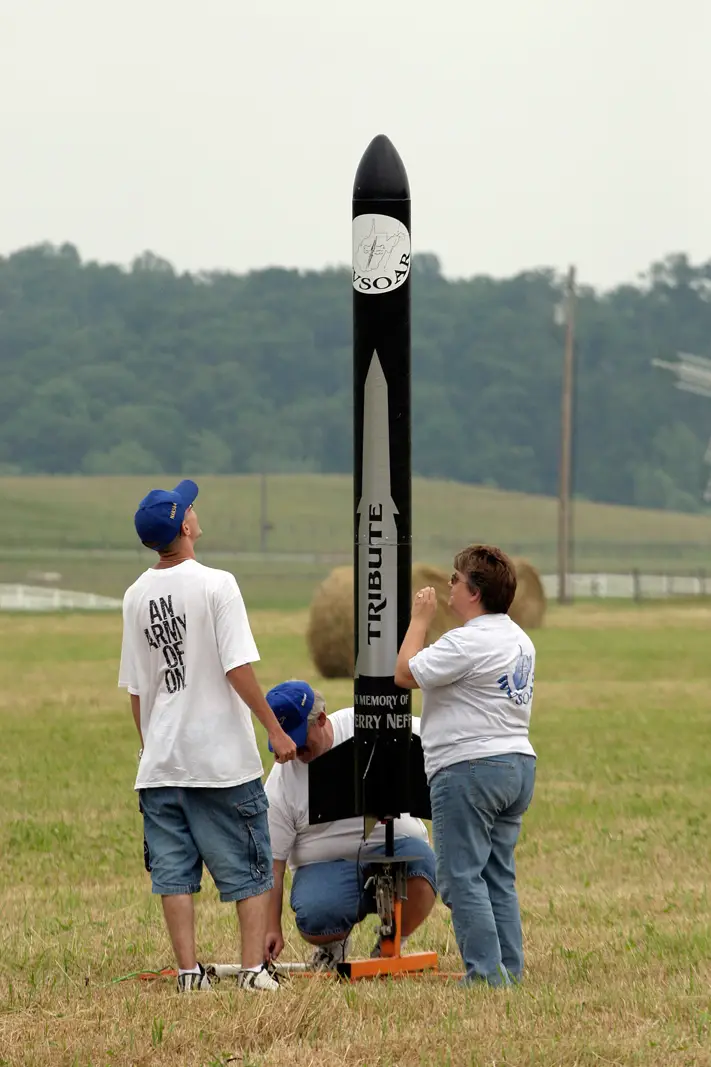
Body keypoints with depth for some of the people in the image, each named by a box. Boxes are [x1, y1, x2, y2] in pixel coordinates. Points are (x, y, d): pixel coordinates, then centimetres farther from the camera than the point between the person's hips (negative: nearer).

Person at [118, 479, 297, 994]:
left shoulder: (137, 595, 5)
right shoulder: (215, 585, -11)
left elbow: (137, 686, 10)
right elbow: (239, 669, -16)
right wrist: (274, 729, -9)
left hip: (161, 761, 4)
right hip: (223, 758, -4)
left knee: (174, 872, 6)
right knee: (248, 868, 5)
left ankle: (189, 972, 4)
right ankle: (254, 968, 2)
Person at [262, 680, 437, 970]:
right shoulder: (278, 787, -7)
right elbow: (272, 862, -6)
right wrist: (272, 929, -11)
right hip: (326, 864, -1)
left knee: (420, 861, -34)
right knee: (315, 917, -33)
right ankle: (333, 944, 9)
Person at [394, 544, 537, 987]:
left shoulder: (468, 642, -17)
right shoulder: (520, 640, 14)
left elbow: (406, 672, -12)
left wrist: (420, 619, -1)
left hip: (469, 768, -9)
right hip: (518, 763, 9)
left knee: (462, 876, -5)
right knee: (499, 876, 13)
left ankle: (486, 972, -10)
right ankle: (510, 969, 11)